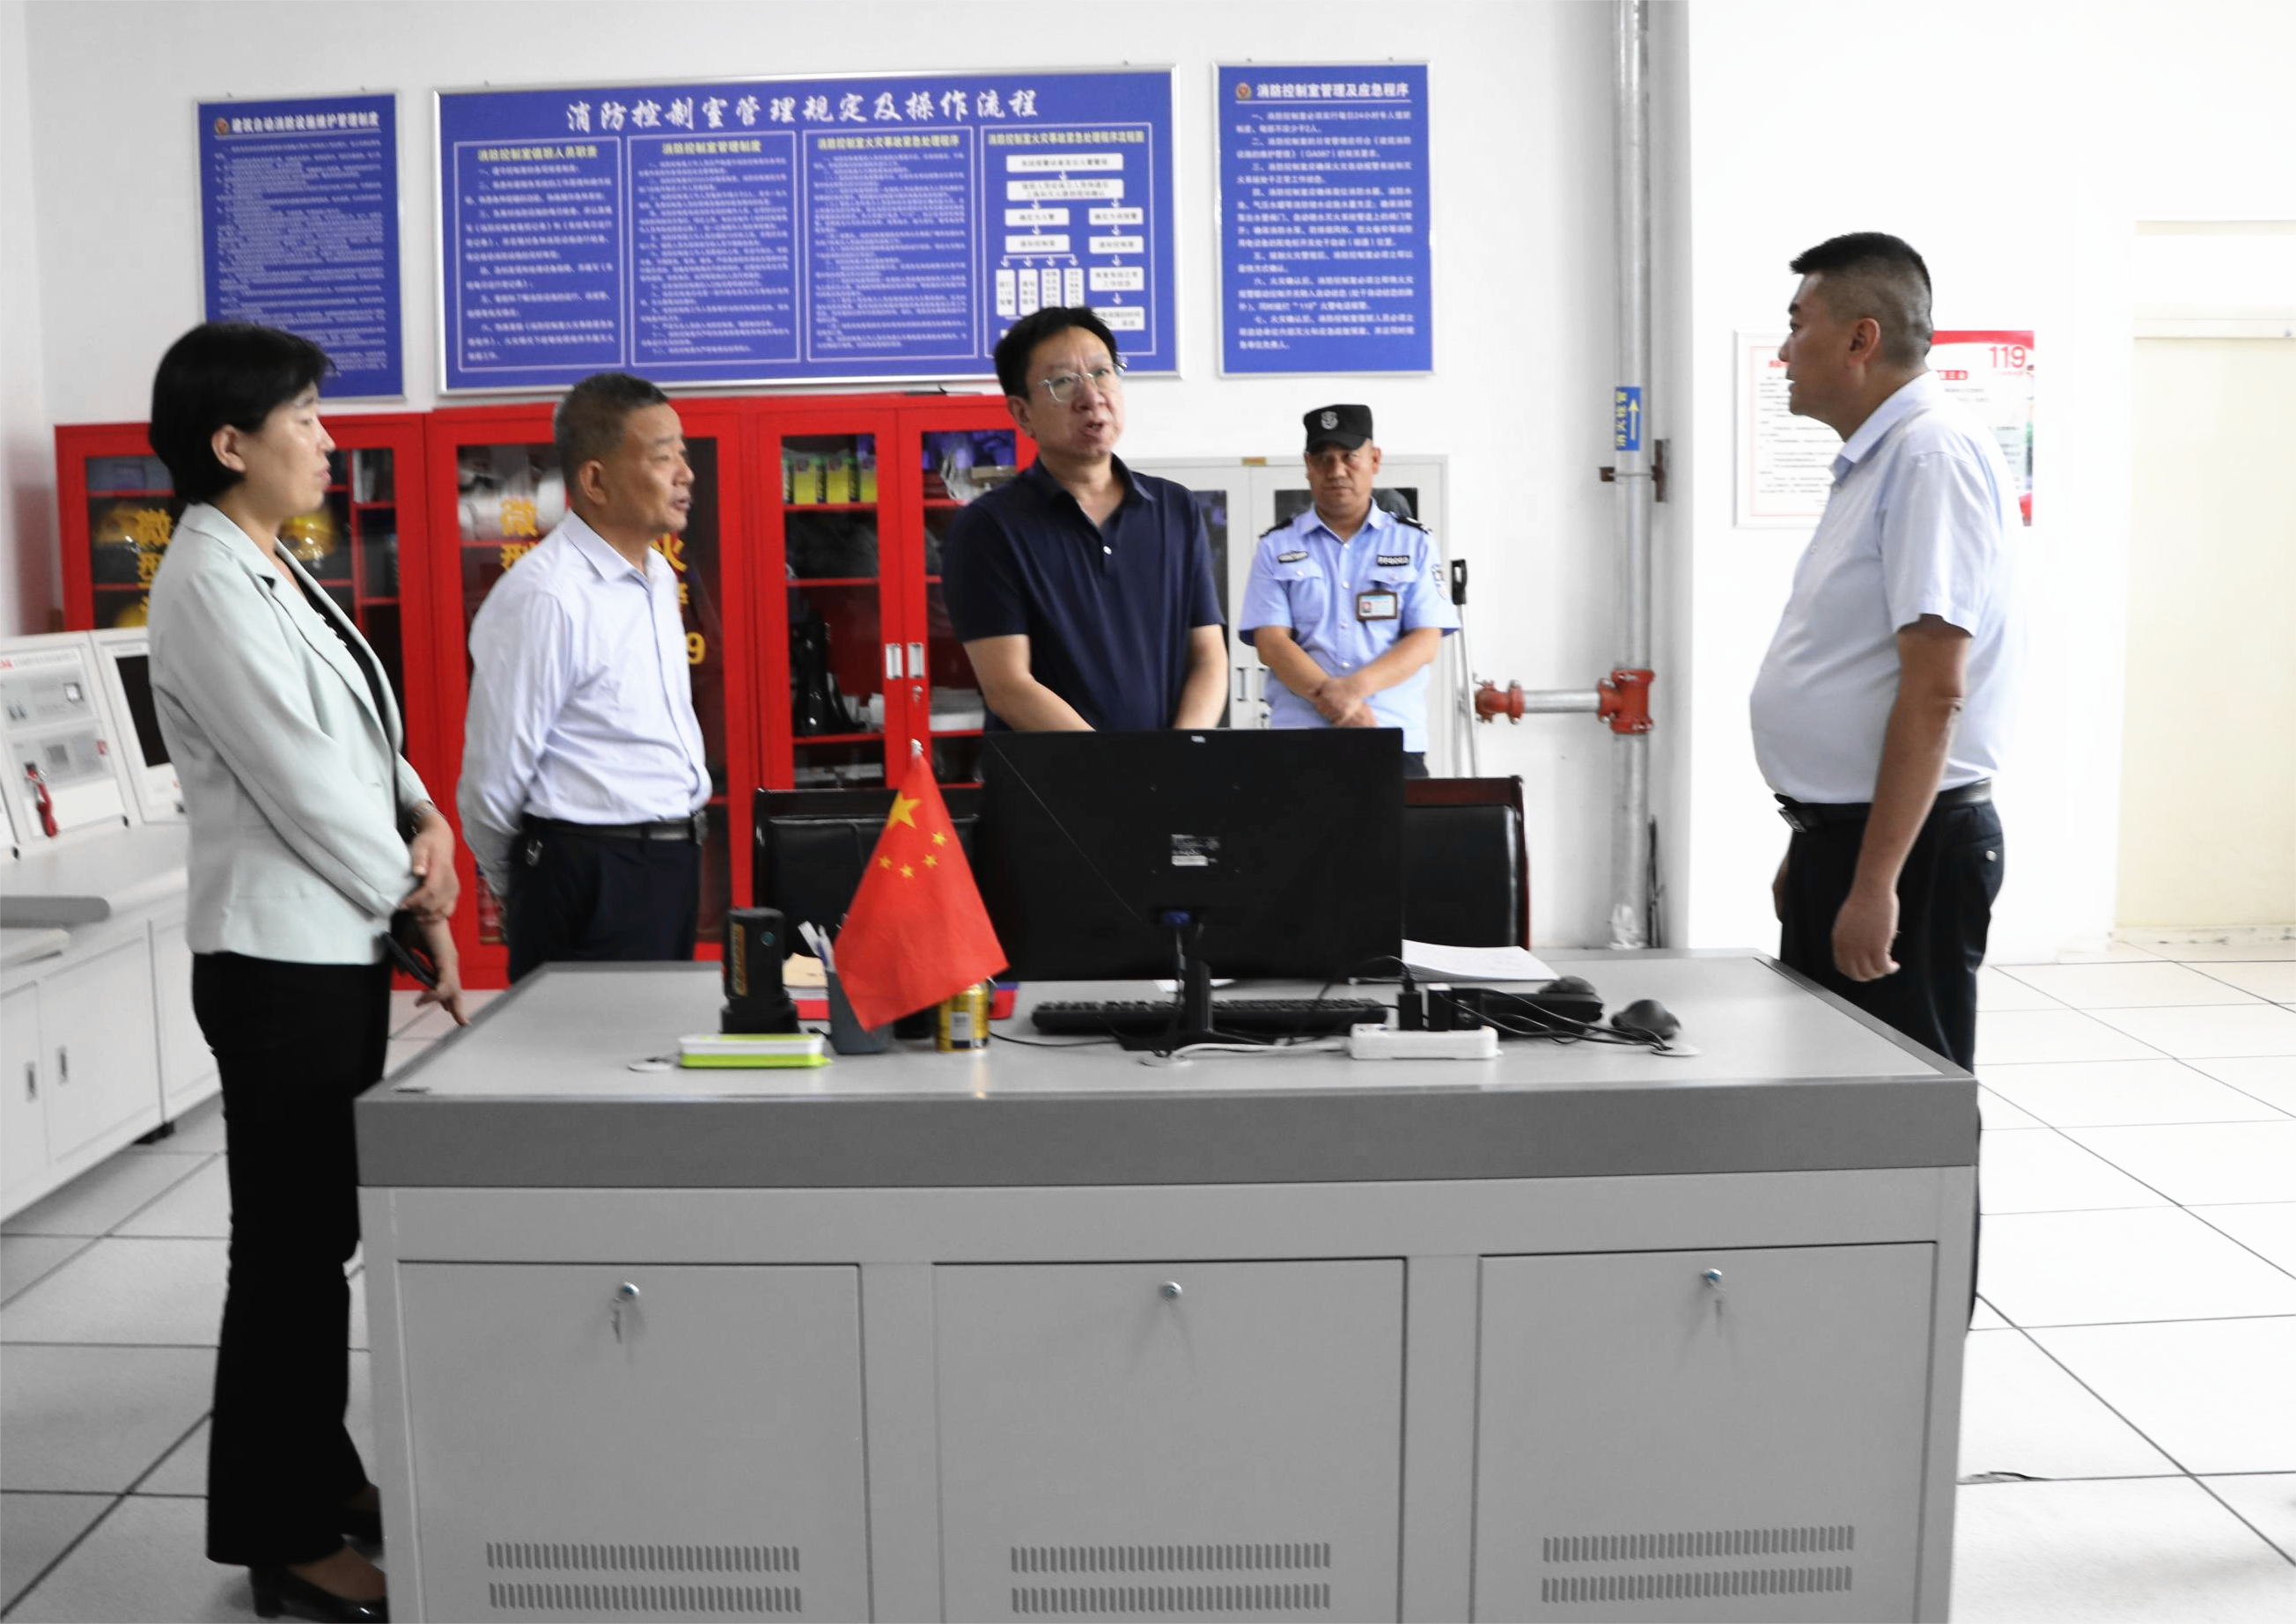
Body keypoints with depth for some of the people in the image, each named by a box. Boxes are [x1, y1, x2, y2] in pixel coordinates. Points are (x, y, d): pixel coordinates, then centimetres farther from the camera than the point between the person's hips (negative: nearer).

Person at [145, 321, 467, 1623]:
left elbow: (361, 731, 17)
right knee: (291, 1249, 1)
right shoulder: (209, 585, -16)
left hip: (337, 943, 9)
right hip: (281, 959, -9)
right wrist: (419, 904, -8)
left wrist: (423, 819, -1)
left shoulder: (276, 572, 13)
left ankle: (319, 1473, 33)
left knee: (322, 1235, 18)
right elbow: (299, 780, -19)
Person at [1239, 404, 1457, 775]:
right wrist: (1331, 698, -15)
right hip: (1299, 744, 0)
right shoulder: (1276, 548, 11)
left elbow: (1427, 641, 2)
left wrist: (1357, 687, -14)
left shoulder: (1414, 543, 12)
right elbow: (1271, 641, 0)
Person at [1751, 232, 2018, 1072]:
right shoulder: (1873, 460, 14)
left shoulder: (1934, 454, -16)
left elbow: (1935, 691, -23)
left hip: (1905, 845, -10)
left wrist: (1873, 883, -24)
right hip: (1840, 835, 10)